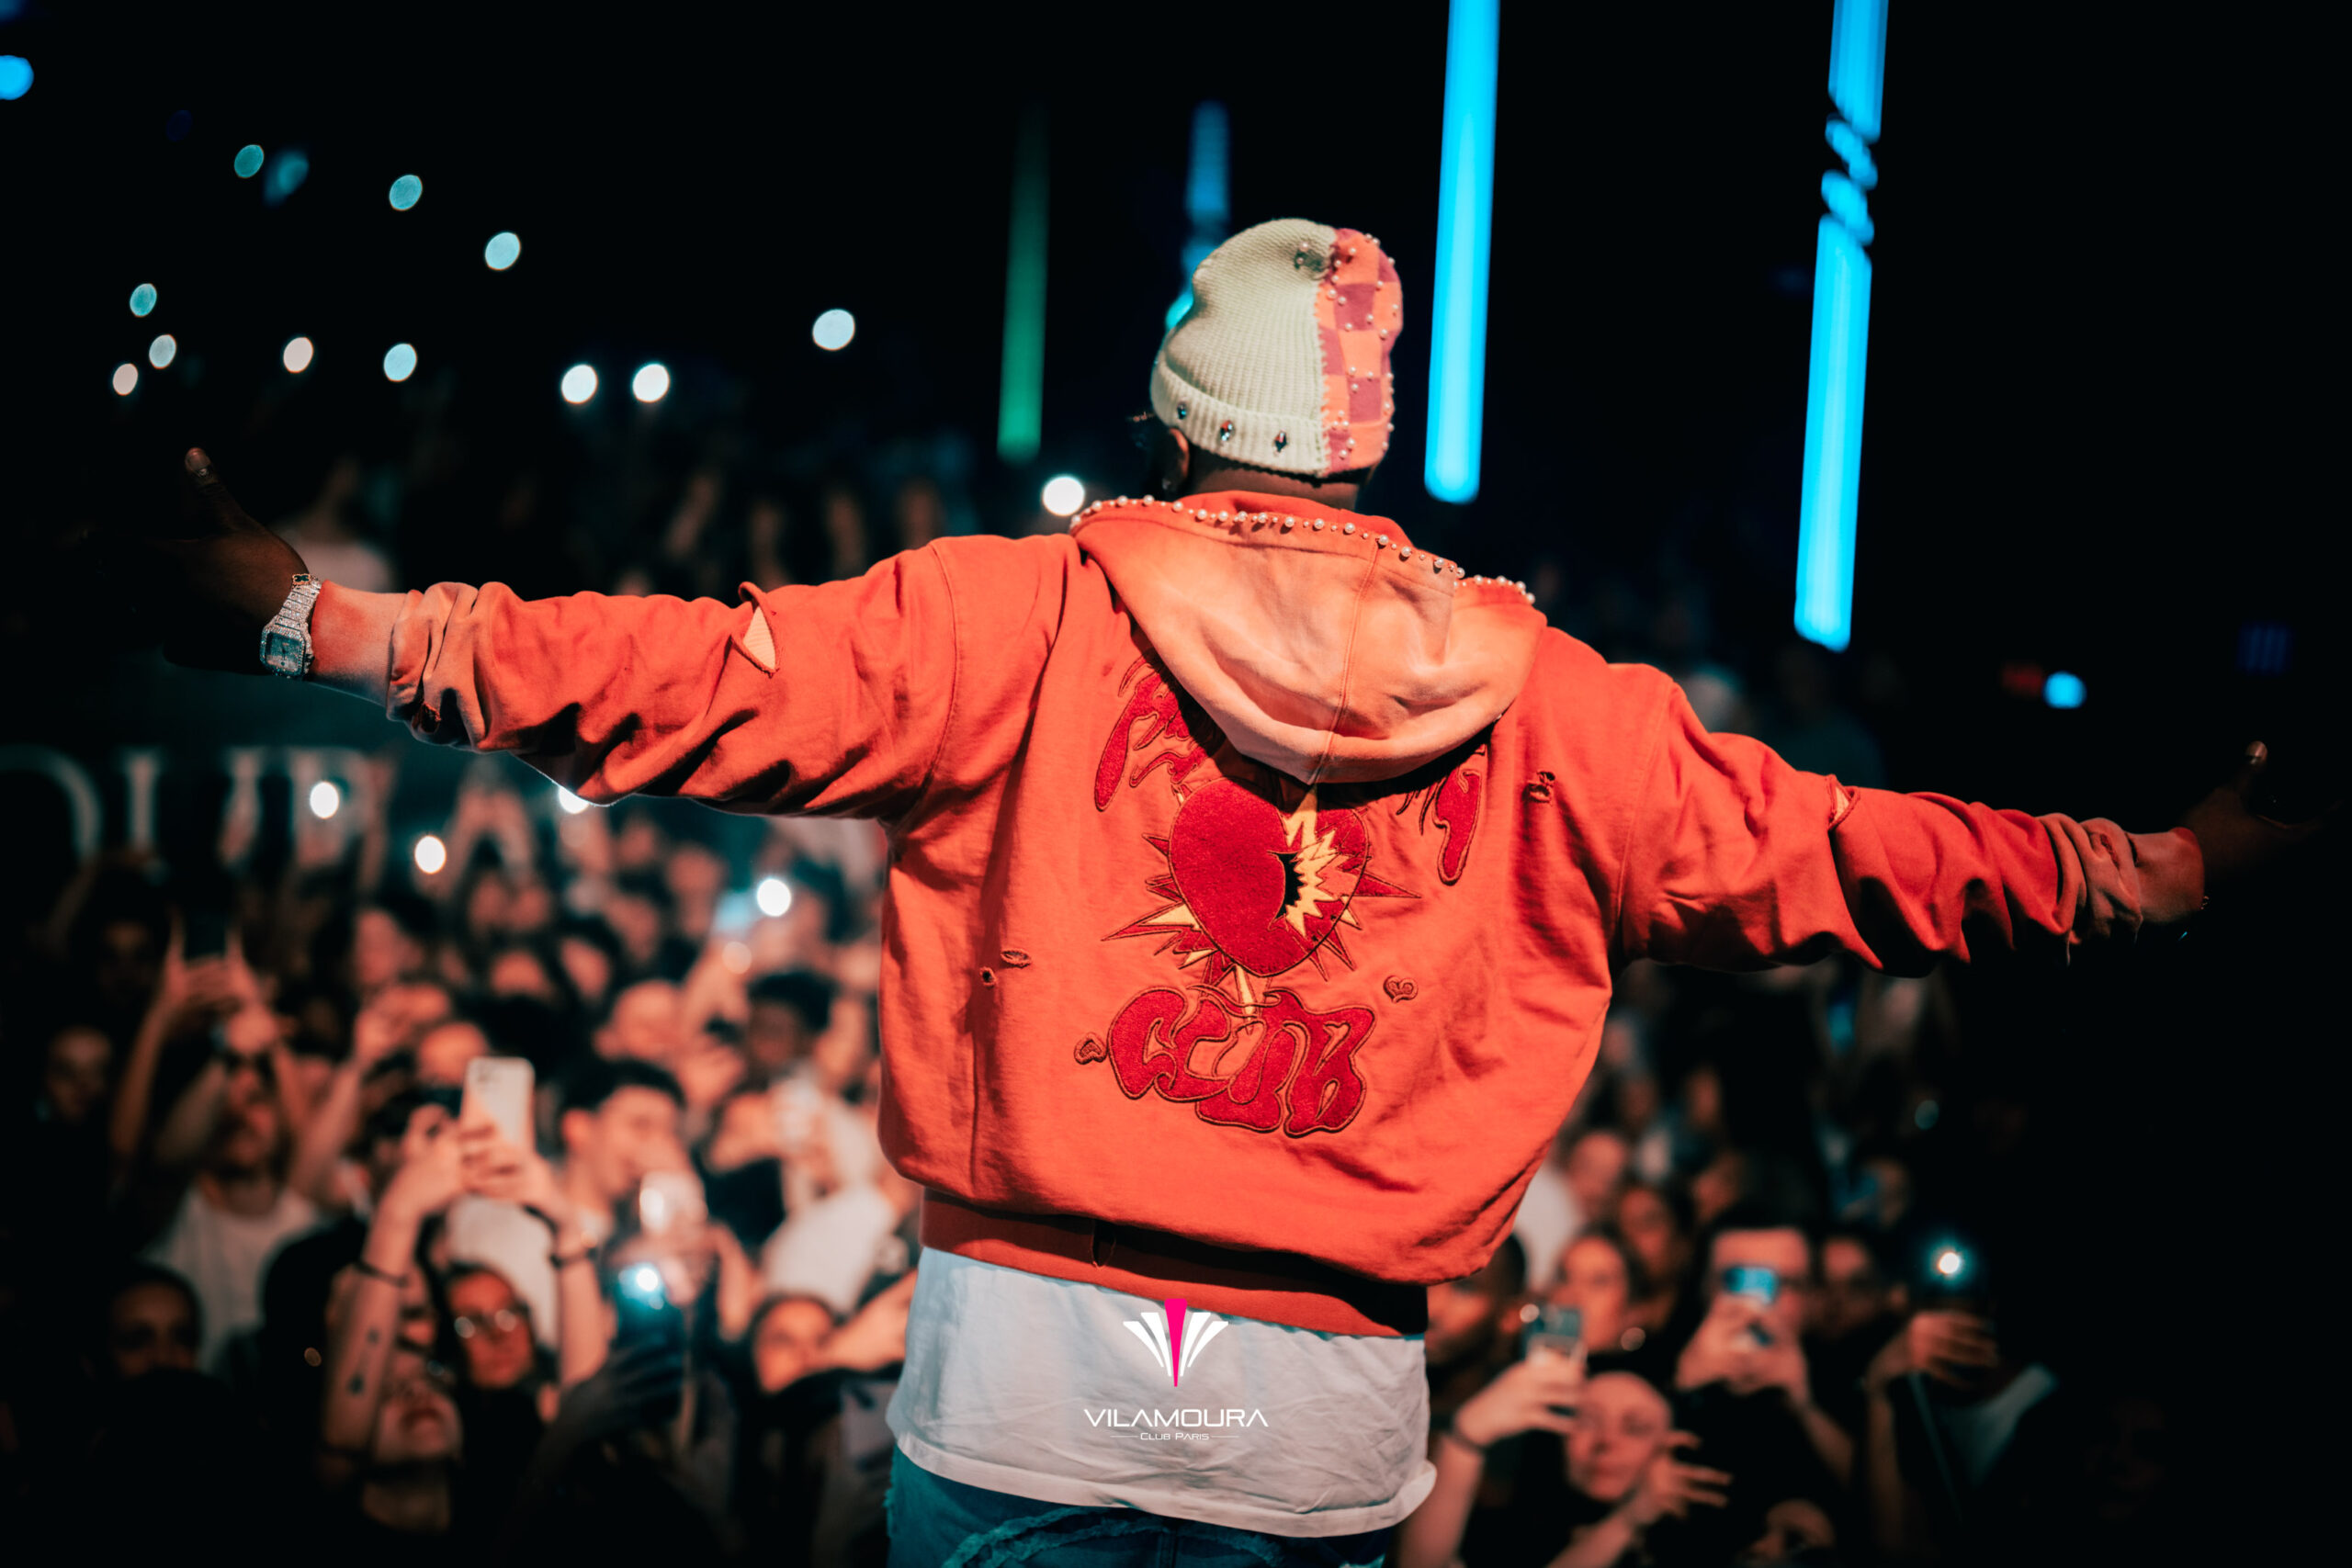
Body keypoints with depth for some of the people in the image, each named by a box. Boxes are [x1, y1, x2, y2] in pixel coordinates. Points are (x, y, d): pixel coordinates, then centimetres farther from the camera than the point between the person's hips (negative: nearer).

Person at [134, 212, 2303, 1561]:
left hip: (1027, 1380, -2)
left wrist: (324, 624, -8)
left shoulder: (1038, 615, -3)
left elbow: (703, 684, -10)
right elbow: (1814, 852, 9)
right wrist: (2165, 870, 21)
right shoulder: (1529, 699, 3)